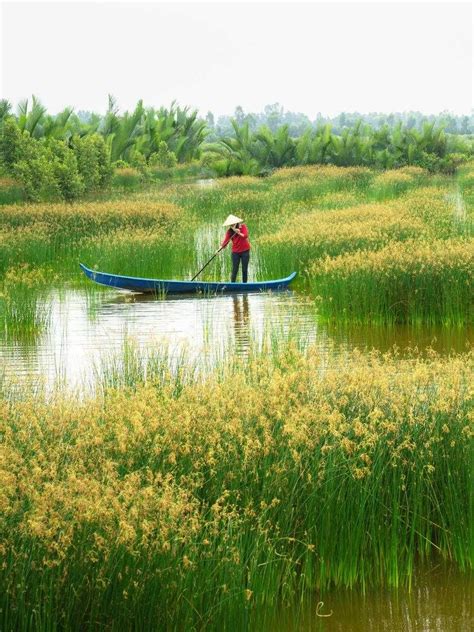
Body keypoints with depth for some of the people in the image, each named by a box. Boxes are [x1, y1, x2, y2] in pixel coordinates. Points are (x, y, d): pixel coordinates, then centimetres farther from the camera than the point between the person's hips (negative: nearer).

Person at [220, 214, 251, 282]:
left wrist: (239, 233, -36)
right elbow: (226, 240, -12)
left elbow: (245, 236, -21)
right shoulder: (230, 231, -1)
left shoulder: (243, 227, -5)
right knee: (234, 270, -4)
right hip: (235, 252, 1)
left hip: (245, 251, -1)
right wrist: (220, 248, -26)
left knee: (244, 269, 4)